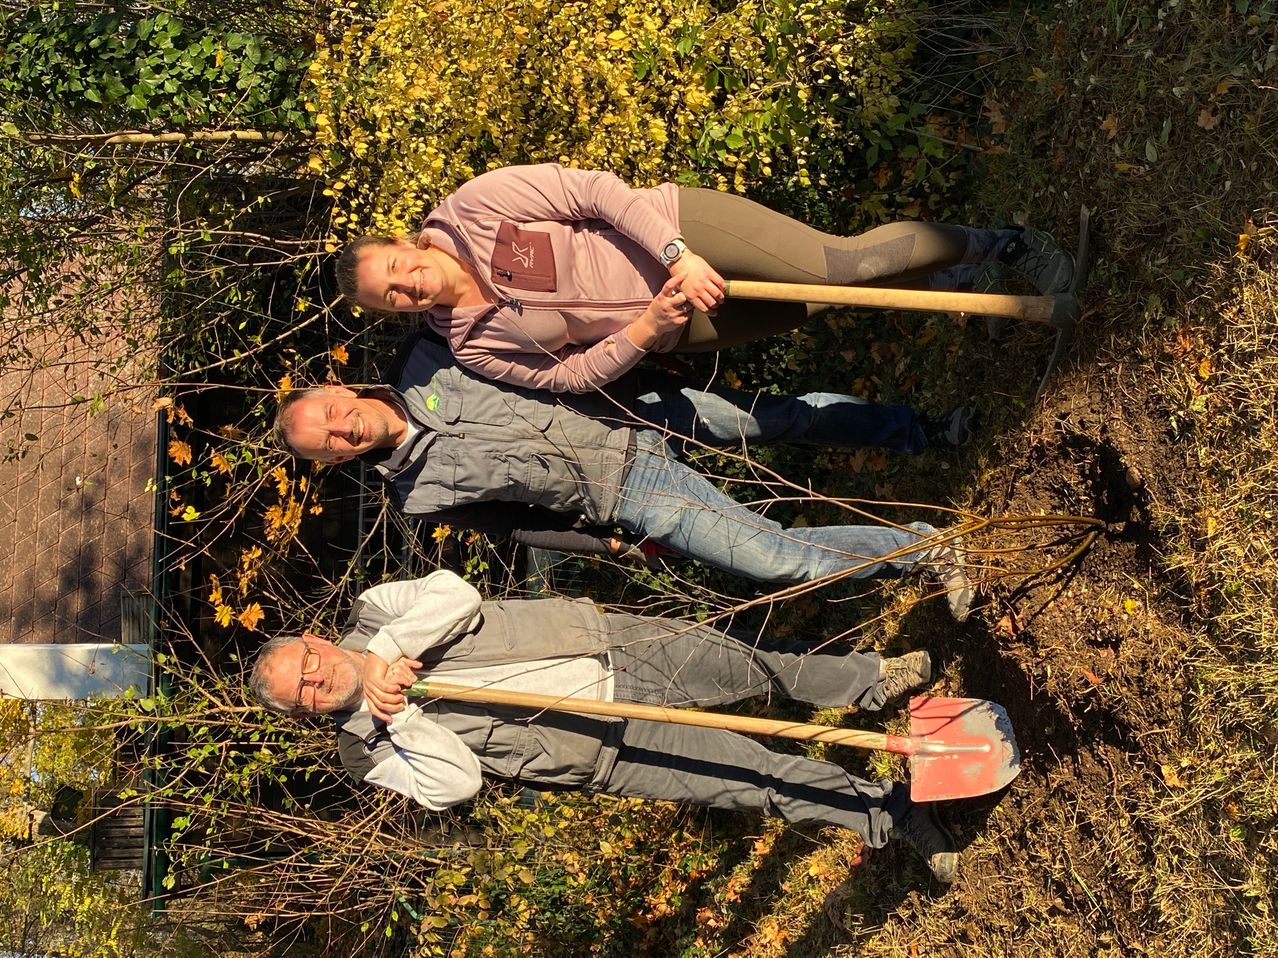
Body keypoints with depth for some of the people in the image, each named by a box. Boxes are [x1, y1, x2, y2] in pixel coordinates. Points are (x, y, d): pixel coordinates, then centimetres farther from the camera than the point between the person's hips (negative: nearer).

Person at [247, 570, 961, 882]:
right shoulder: (367, 750, -5)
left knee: (750, 669, 0)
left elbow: (456, 595, -15)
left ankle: (873, 680, 26)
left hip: (604, 643, 2)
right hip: (607, 746, -2)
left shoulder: (371, 615, 0)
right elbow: (457, 784, -18)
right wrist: (397, 714, -25)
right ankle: (892, 813, 6)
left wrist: (388, 653, -23)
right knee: (755, 778, -6)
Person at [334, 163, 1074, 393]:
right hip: (673, 326, 3)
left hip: (677, 225, -2)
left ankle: (993, 245, 8)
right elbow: (573, 374, -1)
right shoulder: (474, 349, -4)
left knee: (842, 266, -14)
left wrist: (676, 252, -21)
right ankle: (950, 281, 15)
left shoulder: (473, 208, -11)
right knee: (827, 303, -7)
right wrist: (645, 329, -19)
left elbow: (594, 190, -11)